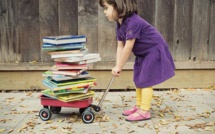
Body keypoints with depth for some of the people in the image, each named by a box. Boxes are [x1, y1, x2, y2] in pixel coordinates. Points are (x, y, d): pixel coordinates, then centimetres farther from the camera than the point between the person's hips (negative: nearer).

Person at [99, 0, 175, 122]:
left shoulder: (133, 22, -31)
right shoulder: (120, 25, -1)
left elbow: (128, 47, -29)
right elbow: (120, 46, -1)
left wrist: (119, 67, -21)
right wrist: (117, 66, -10)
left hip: (154, 51, -9)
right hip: (143, 53, 10)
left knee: (146, 81, -7)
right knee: (139, 80, 14)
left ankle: (144, 111, 1)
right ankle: (139, 106, 26)